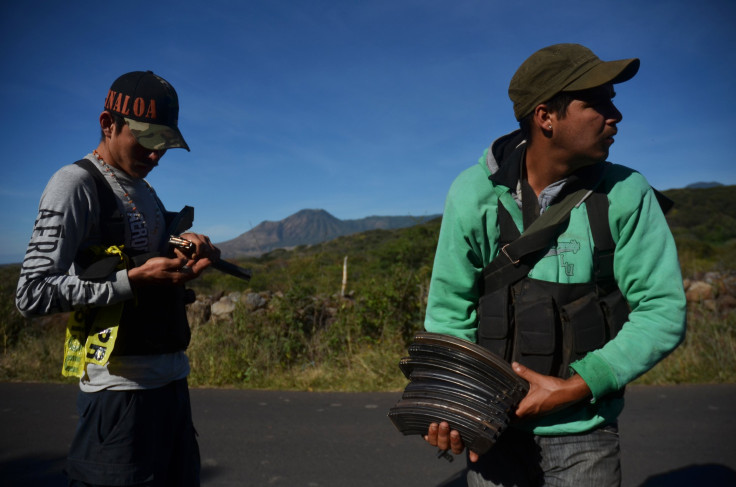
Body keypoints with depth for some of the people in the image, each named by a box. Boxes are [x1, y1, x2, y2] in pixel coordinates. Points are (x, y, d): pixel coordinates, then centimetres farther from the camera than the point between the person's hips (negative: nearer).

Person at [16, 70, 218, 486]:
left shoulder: (146, 193, 17)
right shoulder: (77, 183, -7)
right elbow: (33, 294, -13)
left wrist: (188, 249, 4)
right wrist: (135, 278, -20)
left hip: (173, 379, 8)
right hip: (121, 387, -8)